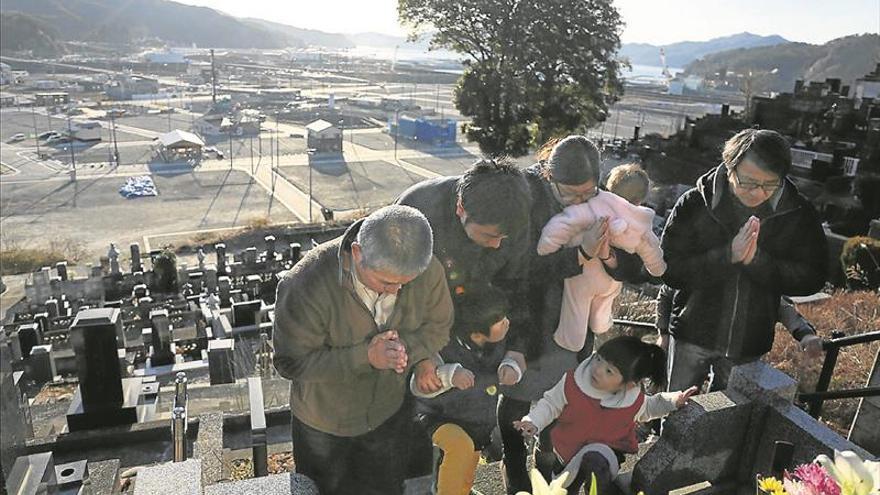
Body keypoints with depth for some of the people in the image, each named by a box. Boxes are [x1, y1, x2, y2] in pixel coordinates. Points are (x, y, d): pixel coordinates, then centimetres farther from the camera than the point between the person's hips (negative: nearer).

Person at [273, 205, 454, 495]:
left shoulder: (427, 270, -25)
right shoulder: (307, 284, -35)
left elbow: (438, 326, -7)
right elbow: (290, 362, -26)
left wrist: (408, 349, -29)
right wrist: (364, 357, -36)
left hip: (390, 413, 3)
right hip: (324, 422, -2)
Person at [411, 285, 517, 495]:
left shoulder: (497, 343, -17)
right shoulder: (445, 348, -33)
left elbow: (509, 357, 0)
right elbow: (417, 386, -37)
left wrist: (509, 367, -24)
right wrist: (449, 374, -55)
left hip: (478, 422, 6)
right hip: (439, 418, -6)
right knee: (461, 446, -38)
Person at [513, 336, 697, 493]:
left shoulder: (634, 401, -16)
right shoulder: (573, 382, -20)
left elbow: (646, 410, 9)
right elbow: (551, 403, -4)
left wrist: (673, 401, -7)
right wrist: (533, 421, -20)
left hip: (603, 452, -2)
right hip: (566, 450, 3)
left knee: (594, 462, -39)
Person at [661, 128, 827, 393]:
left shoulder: (798, 214, -9)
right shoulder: (694, 204, -15)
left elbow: (812, 279, -8)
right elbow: (669, 269, -17)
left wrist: (757, 260, -24)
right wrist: (727, 256, -30)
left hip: (750, 343, 2)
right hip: (693, 334, -1)